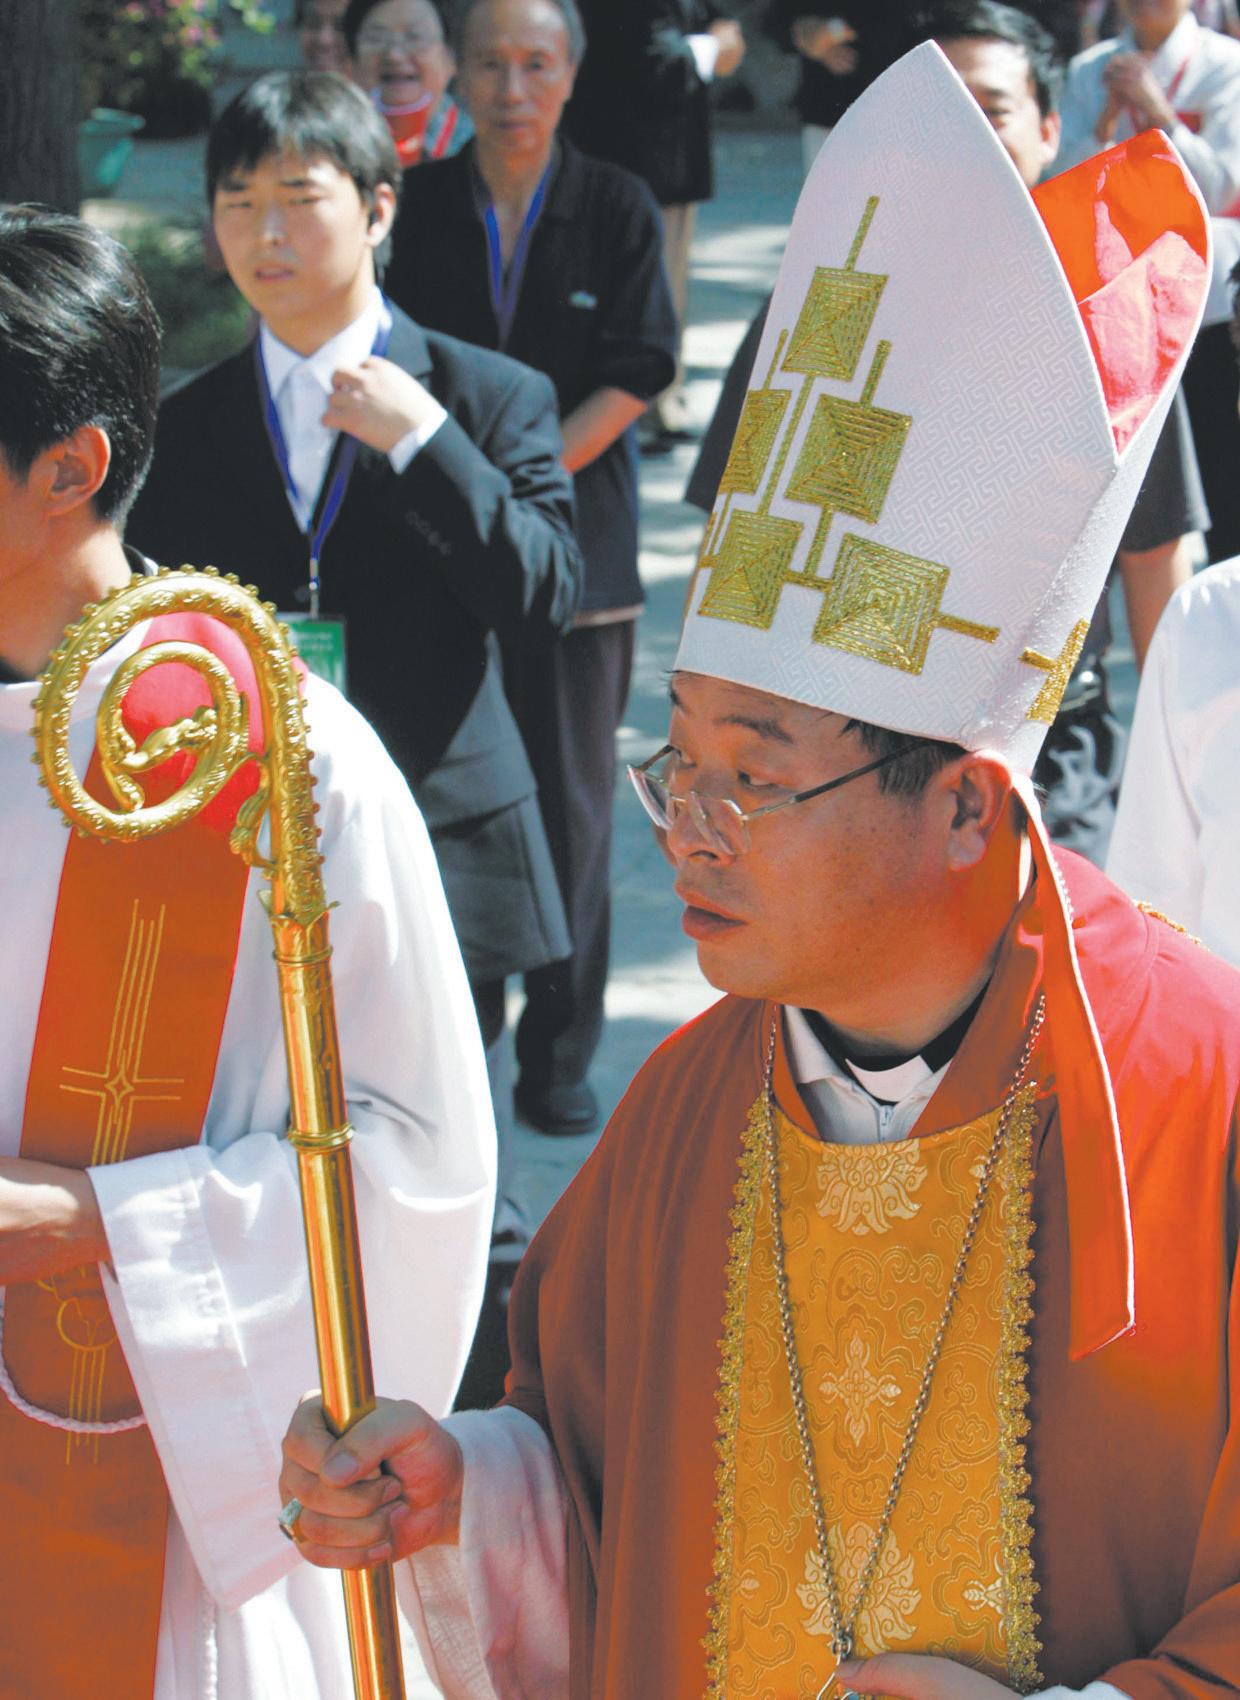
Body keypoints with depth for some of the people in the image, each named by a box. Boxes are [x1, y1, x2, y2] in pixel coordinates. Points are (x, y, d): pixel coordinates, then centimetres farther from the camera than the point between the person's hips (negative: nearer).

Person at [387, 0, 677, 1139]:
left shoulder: (616, 209, 0)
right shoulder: (419, 207, 4)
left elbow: (633, 380, -4)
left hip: (576, 539, -1)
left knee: (571, 801, 2)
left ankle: (559, 1057, 12)